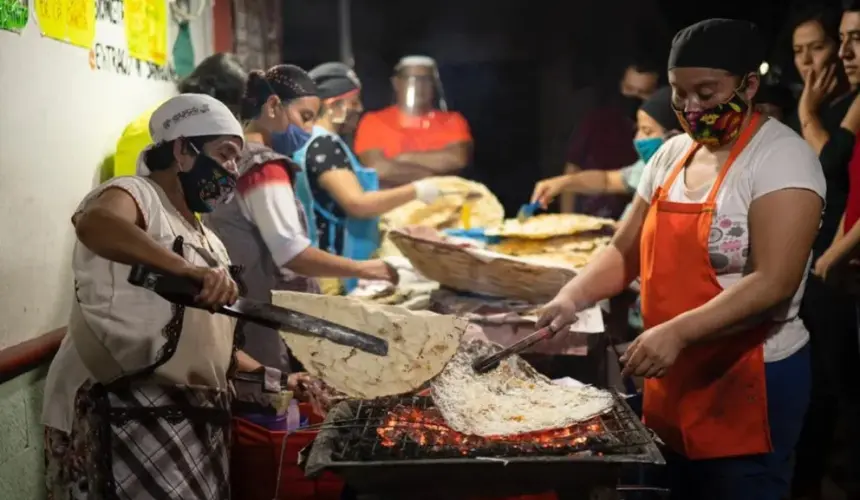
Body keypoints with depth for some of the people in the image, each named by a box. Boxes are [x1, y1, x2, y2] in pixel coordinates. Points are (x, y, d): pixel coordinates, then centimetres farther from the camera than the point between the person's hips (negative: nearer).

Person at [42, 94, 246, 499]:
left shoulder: (210, 243, 20)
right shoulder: (136, 195, -4)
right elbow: (92, 223, -30)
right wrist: (191, 271, -39)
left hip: (191, 418, 8)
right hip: (119, 412, -8)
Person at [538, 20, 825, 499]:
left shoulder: (782, 157, -13)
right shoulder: (672, 154, 6)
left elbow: (773, 283, -23)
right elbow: (626, 251, 9)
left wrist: (678, 333, -33)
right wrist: (573, 297, -8)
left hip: (751, 382, -6)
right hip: (673, 376, 7)